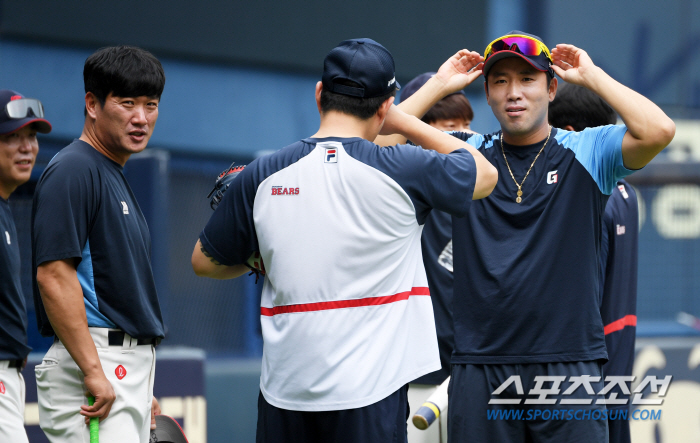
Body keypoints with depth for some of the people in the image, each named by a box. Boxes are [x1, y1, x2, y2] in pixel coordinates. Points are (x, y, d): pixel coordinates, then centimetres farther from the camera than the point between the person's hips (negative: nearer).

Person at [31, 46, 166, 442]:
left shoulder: (115, 178, 21)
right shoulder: (73, 170, -9)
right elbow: (53, 274, -19)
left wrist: (143, 391, 22)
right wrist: (93, 372, -24)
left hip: (131, 366, 10)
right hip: (90, 360, -10)